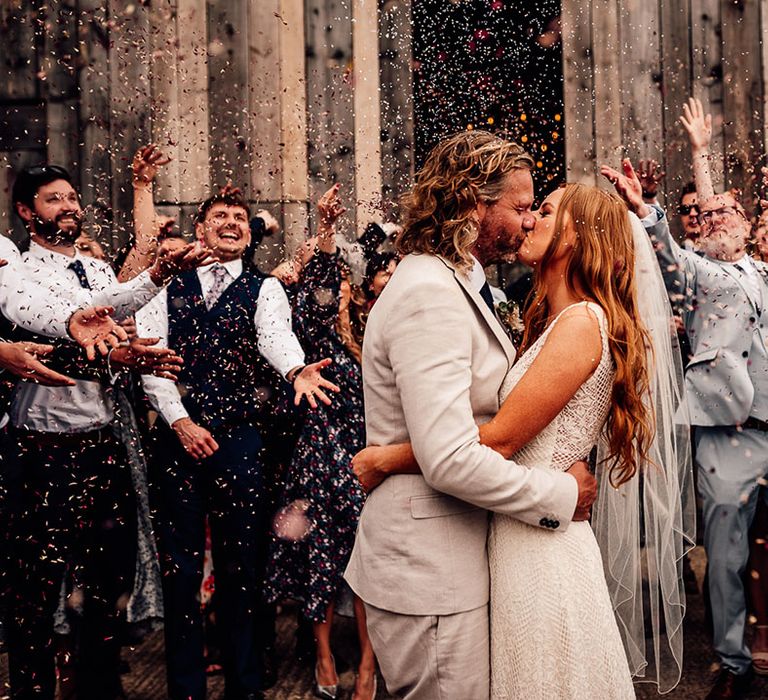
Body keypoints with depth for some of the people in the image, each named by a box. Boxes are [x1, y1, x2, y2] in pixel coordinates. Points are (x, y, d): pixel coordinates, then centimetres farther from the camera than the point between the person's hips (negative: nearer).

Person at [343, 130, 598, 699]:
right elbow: (450, 460, -28)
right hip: (429, 573, -10)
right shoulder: (430, 294, -22)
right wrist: (562, 493, -16)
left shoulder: (455, 284, 12)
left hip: (455, 558, 10)